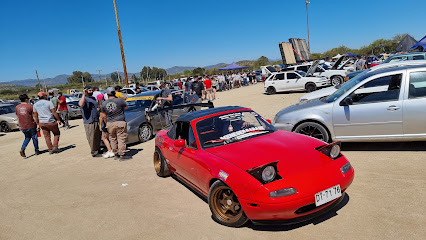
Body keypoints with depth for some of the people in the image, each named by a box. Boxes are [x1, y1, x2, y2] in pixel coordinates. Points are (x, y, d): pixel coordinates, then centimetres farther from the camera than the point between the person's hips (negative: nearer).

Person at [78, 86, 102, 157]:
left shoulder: (94, 98, 19)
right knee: (92, 138, -4)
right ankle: (94, 153, 3)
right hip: (89, 122, -8)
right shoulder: (85, 98, -9)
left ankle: (98, 150, 25)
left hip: (97, 121, 8)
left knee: (98, 137, 14)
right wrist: (84, 95, -32)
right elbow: (81, 104, -33)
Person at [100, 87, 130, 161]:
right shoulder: (120, 100, -9)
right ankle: (122, 155, 2)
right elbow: (126, 107, 9)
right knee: (121, 139, 0)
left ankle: (116, 155, 23)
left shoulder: (104, 104, 3)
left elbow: (103, 116, 7)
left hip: (110, 124, 4)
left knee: (113, 139, 15)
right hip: (120, 123, -4)